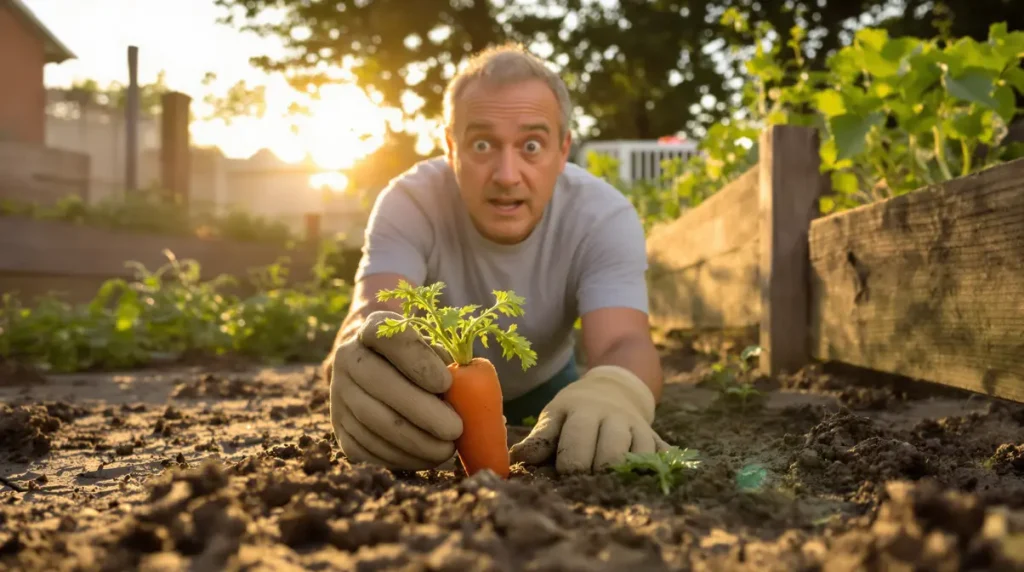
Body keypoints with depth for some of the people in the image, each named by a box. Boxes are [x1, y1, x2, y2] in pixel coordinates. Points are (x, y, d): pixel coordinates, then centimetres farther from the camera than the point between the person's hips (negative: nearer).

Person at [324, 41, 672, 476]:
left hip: (546, 387, 0)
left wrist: (613, 392, -68)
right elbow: (372, 311, -45)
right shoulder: (410, 203, -28)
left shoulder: (605, 216, -28)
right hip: (437, 393, 0)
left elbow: (624, 343, -42)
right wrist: (360, 358, -71)